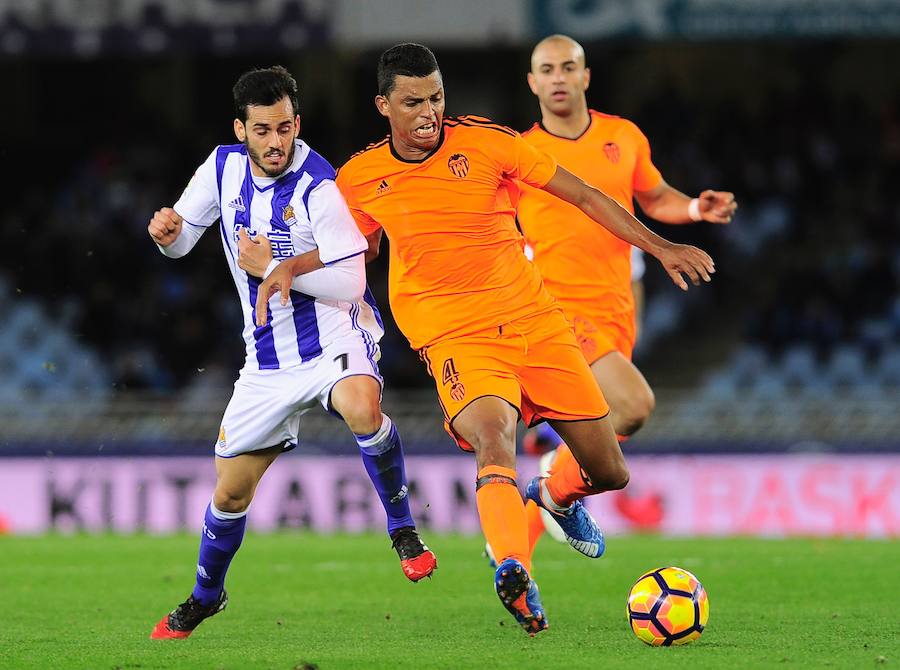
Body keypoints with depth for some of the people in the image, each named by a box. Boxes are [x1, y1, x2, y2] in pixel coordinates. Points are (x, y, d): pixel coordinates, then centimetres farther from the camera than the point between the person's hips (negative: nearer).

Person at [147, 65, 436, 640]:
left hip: (335, 333, -5)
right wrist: (167, 231, -12)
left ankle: (403, 528, -18)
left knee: (363, 408, -39)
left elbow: (349, 283, -22)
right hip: (268, 358, 5)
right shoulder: (224, 167, 0)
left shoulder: (317, 187, -19)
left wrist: (272, 267, -22)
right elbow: (181, 242, 11)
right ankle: (206, 596, 35)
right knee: (230, 491, 9)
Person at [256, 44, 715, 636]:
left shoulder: (484, 142, -5)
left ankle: (557, 496, 42)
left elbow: (582, 195, 1)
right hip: (456, 338, -2)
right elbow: (361, 246, 24)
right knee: (493, 437, -35)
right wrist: (293, 268, 8)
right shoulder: (361, 178, 1)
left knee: (610, 473, 5)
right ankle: (516, 573, -54)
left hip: (534, 318, 2)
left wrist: (658, 246, -5)